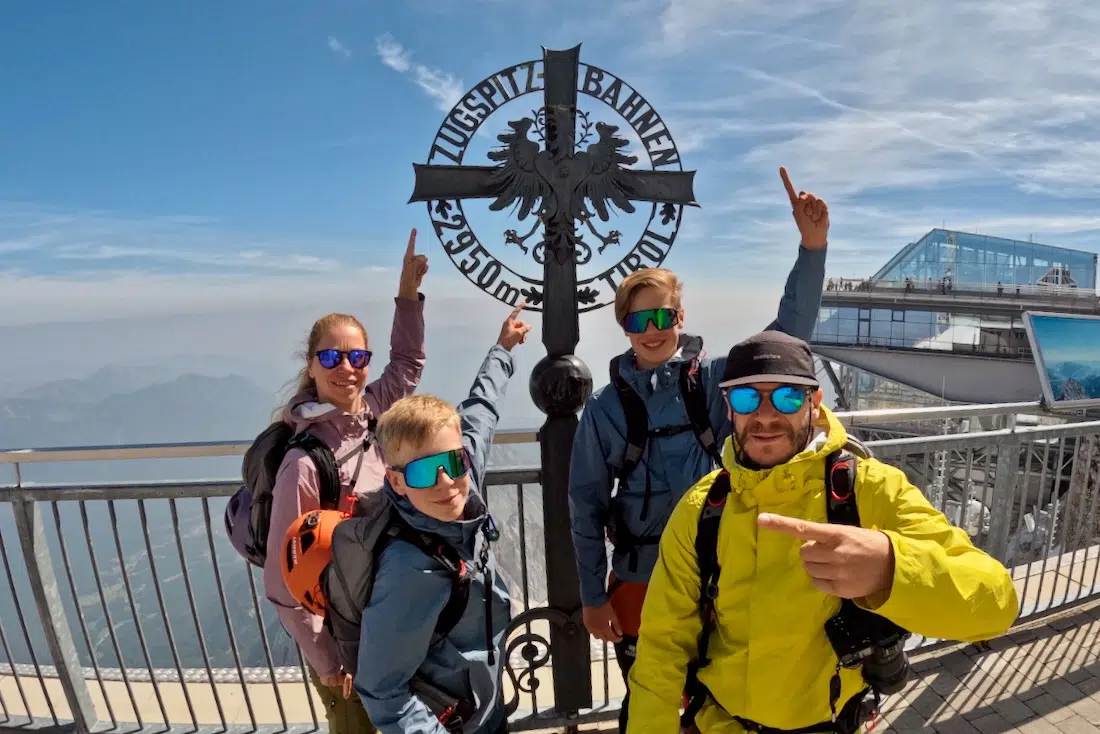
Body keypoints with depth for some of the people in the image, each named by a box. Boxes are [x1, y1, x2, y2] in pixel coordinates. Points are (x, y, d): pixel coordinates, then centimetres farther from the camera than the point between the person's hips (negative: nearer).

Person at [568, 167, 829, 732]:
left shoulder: (715, 377, -7)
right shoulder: (607, 405, -9)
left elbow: (788, 332, -17)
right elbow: (587, 504, -5)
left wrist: (813, 246, -31)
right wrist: (592, 596, -3)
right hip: (640, 580, -1)